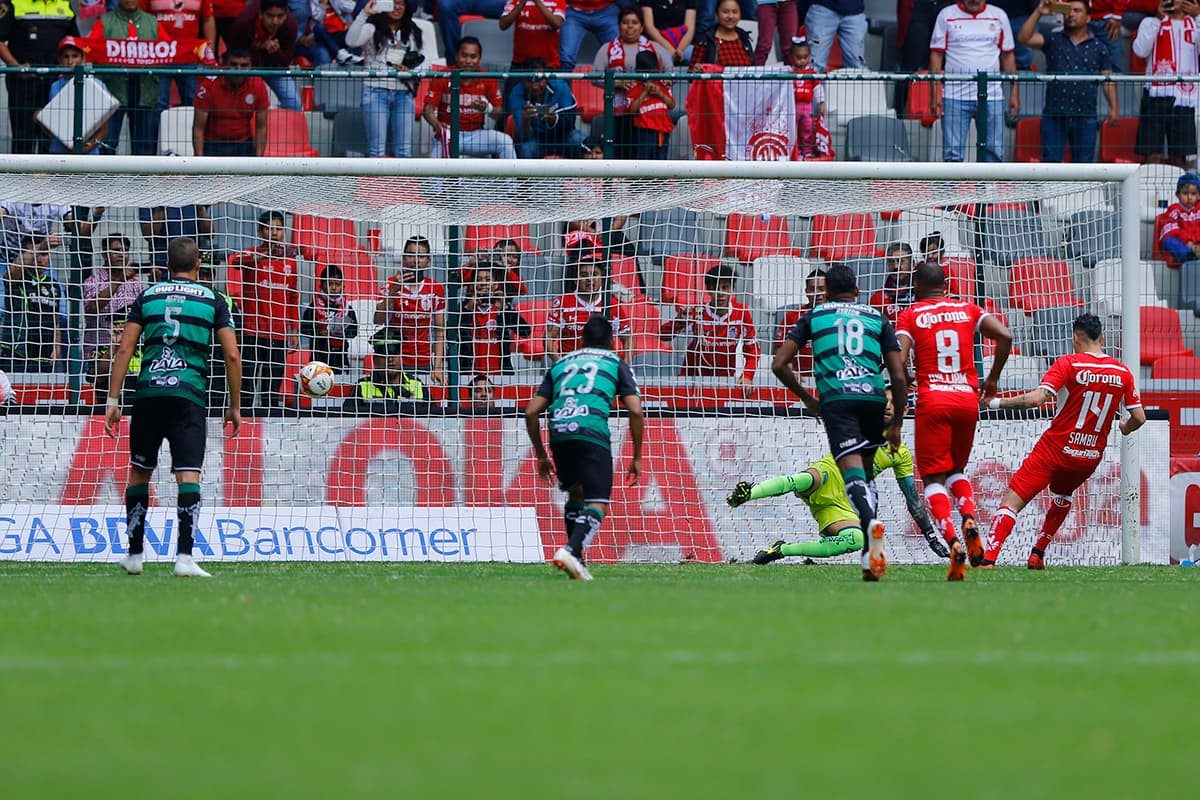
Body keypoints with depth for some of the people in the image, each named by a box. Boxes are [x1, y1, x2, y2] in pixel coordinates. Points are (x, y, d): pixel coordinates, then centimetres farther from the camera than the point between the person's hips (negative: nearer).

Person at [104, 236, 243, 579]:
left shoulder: (148, 297, 12)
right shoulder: (212, 300, 8)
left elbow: (124, 349, 4)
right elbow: (232, 354, 2)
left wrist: (113, 401, 5)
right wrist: (234, 406, 10)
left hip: (148, 392, 2)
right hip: (189, 394, -2)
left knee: (139, 473, 16)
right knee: (188, 475, -7)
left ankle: (134, 554, 21)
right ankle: (184, 557, -21)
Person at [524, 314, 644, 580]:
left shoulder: (561, 364, 27)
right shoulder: (617, 364, 18)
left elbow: (531, 412, 20)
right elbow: (635, 411, 6)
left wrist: (541, 456, 28)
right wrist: (637, 457, 12)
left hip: (559, 432, 4)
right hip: (592, 432, -4)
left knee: (576, 494, 25)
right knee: (597, 505, -4)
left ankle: (576, 559, 17)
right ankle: (571, 549, -27)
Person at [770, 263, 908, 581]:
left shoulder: (814, 317, 18)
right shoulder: (877, 318, 20)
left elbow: (779, 364, 12)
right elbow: (899, 377, 12)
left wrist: (807, 398, 25)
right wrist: (896, 423, 20)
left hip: (836, 399, -2)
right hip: (873, 397, 2)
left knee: (853, 473, -14)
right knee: (865, 474, 17)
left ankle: (870, 522, -44)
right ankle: (870, 552, 9)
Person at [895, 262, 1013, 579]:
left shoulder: (910, 315, 3)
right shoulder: (968, 309, 12)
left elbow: (900, 360, -9)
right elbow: (1005, 336, 1)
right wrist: (992, 378, 12)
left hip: (932, 400, -3)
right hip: (968, 399, 3)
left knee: (933, 478, 1)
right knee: (956, 469, 22)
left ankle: (953, 542, -22)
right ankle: (969, 518, -8)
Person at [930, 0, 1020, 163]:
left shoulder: (999, 16, 10)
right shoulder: (946, 15, 5)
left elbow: (1008, 56, 13)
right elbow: (936, 55, 3)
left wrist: (1014, 93, 6)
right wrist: (935, 94, -5)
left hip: (991, 95, 2)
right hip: (955, 94, -2)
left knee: (994, 152, -1)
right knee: (953, 153, -5)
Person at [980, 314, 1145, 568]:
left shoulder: (1068, 364, -11)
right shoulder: (1122, 372, 2)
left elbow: (1036, 398, -21)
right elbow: (1139, 418, 6)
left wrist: (997, 402, -11)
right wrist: (1125, 428, 28)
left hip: (1056, 449, -5)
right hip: (1092, 456, 5)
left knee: (1012, 500, -7)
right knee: (1062, 497, 35)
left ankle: (988, 560, -22)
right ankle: (1037, 555, 34)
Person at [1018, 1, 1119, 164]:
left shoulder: (1098, 48, 11)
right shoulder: (1053, 41, 10)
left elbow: (1108, 80, 7)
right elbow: (1024, 38, -2)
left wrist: (1114, 108, -4)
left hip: (1085, 118, 1)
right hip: (1054, 114, -1)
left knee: (1084, 162, 4)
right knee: (1050, 160, -4)